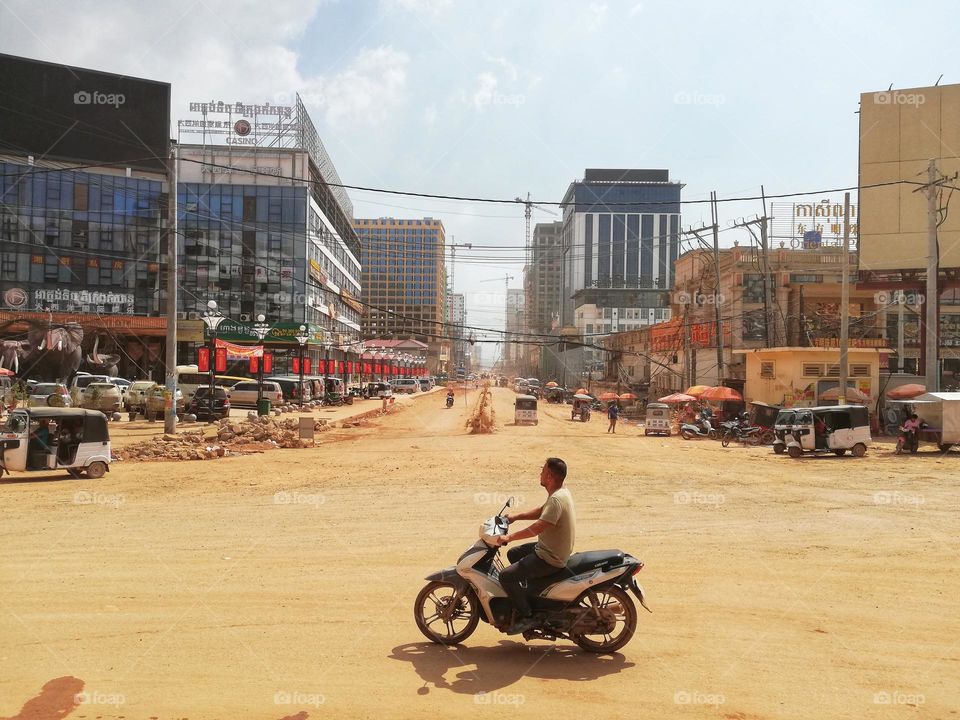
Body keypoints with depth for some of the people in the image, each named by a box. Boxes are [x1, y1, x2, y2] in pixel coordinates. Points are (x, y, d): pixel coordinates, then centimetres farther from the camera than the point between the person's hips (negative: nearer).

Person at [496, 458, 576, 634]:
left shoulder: (557, 499, -27)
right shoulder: (561, 493, 5)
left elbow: (538, 527, -34)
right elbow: (541, 512, 20)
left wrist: (509, 537, -27)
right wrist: (517, 516, 14)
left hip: (550, 559, -10)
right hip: (547, 548, 11)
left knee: (506, 576, -15)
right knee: (513, 554, 26)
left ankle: (527, 617, -3)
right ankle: (525, 597, 34)